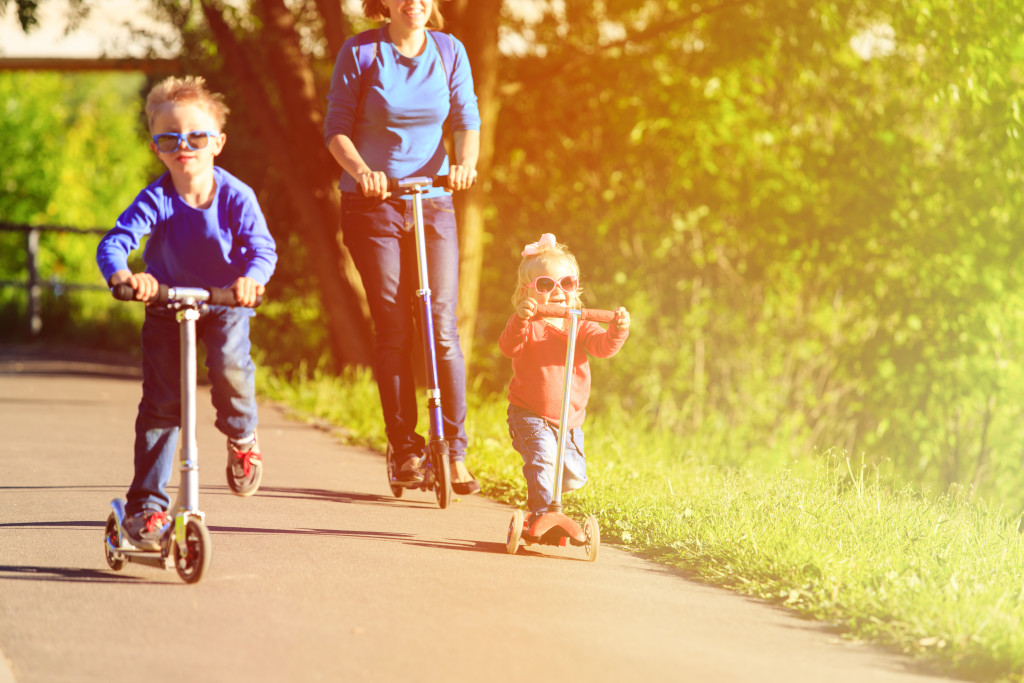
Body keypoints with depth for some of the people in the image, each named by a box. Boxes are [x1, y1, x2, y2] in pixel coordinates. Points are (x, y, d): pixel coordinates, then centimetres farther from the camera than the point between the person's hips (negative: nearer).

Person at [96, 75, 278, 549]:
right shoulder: (156, 200, -19)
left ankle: (242, 438, 6)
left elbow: (262, 247, -25)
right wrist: (122, 274, -53)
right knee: (160, 403, -8)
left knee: (230, 368, -28)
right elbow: (114, 242, -29)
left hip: (225, 304, -1)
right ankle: (146, 506, -1)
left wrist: (252, 277, -49)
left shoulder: (235, 196, -17)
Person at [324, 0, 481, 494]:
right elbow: (336, 129, -4)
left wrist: (466, 162, -21)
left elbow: (466, 119, 1)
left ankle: (456, 453, -2)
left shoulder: (450, 52, 4)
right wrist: (360, 170, -23)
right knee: (392, 331, -3)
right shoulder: (359, 53, -3)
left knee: (442, 329, -6)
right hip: (373, 204, -2)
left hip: (433, 201, 2)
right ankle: (404, 450, 6)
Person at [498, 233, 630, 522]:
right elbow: (508, 347, -27)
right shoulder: (529, 325, -8)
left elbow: (602, 346, -13)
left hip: (570, 419, 5)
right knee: (543, 457, -29)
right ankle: (541, 514, -22)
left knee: (573, 475, 10)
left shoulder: (580, 325, 4)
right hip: (531, 416, -5)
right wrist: (520, 320, -47)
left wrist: (617, 331, -35)